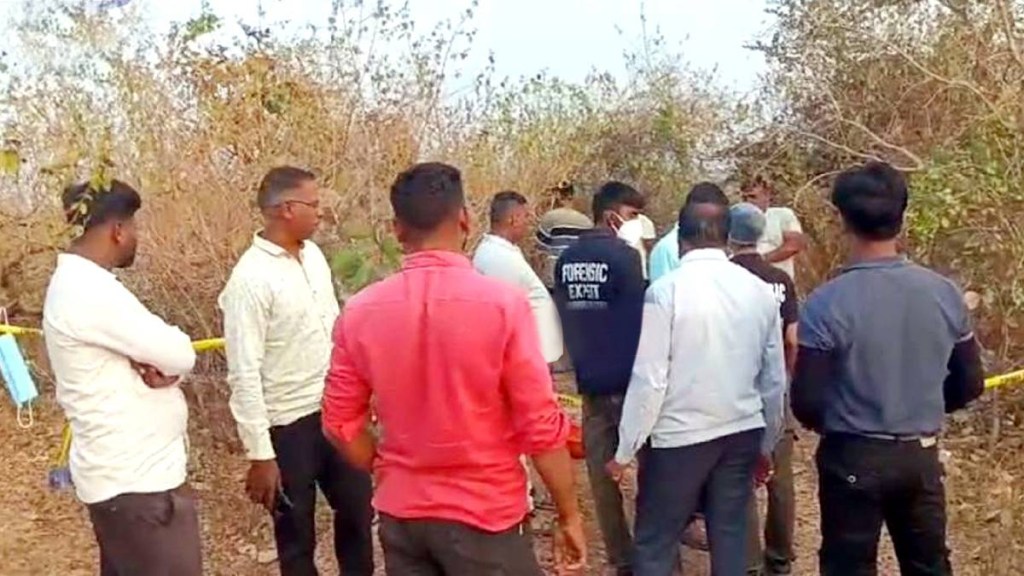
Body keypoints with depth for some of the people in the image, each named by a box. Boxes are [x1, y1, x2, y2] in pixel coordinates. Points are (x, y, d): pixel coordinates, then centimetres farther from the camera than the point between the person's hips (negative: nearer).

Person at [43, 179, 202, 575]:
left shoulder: (77, 283, 12)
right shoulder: (90, 291, -21)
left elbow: (152, 348, 10)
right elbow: (180, 355, -21)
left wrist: (160, 366, -11)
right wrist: (166, 365, 0)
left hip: (123, 471, 10)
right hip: (136, 480, -10)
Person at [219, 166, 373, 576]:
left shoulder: (313, 255, 4)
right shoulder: (251, 278, -19)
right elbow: (244, 375, -20)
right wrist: (260, 454, -19)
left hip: (336, 411, 7)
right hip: (288, 425, -7)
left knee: (357, 512, 21)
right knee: (296, 537, 11)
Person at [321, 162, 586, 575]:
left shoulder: (359, 313, -6)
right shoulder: (502, 303, -17)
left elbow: (341, 422, 3)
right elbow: (541, 426, -14)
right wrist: (569, 514, -2)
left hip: (400, 513, 4)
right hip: (484, 514, -3)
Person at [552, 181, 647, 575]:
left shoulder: (566, 260, 6)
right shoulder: (625, 255, -13)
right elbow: (640, 317, -11)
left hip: (590, 382, 6)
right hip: (628, 380, -5)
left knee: (602, 472, 9)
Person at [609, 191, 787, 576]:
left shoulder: (666, 290, -12)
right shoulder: (760, 291, 3)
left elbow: (649, 379, -14)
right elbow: (775, 379, 9)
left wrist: (625, 450, -4)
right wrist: (766, 445, 22)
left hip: (680, 436, -5)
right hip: (743, 433, 5)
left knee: (655, 543, 7)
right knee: (730, 539, 14)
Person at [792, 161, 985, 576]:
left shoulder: (827, 303, -20)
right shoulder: (945, 293, -5)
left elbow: (807, 403, -17)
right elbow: (969, 385, 4)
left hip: (853, 457, -4)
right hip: (921, 456, 4)